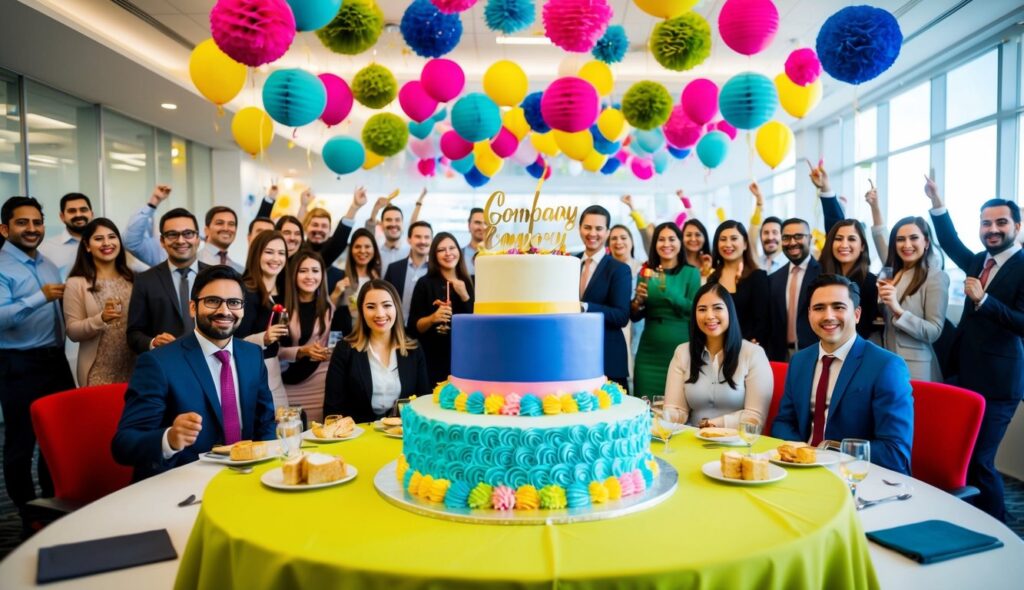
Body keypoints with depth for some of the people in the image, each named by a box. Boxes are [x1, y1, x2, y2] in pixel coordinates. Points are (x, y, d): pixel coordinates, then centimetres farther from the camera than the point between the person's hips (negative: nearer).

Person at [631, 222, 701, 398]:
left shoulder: (691, 273, 1)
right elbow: (635, 317, 9)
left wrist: (667, 290, -21)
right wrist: (638, 300, -11)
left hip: (680, 349, -2)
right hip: (649, 350, 2)